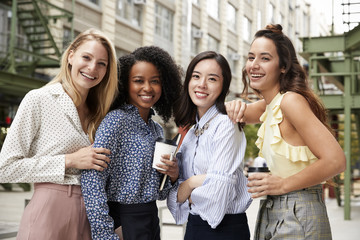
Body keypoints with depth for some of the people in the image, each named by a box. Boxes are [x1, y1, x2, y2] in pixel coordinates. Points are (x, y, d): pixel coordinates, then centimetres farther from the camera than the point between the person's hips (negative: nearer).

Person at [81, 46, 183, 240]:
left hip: (151, 221, 7)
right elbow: (91, 180, -21)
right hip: (123, 222, -7)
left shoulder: (156, 129, 9)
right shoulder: (116, 120, -12)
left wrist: (173, 176, -5)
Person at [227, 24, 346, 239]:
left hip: (298, 216, -8)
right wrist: (235, 109, 2)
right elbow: (243, 114, 27)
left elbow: (335, 160, -25)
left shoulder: (291, 101, -18)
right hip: (272, 212, 9)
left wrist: (283, 184, -15)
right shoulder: (268, 105, 7)